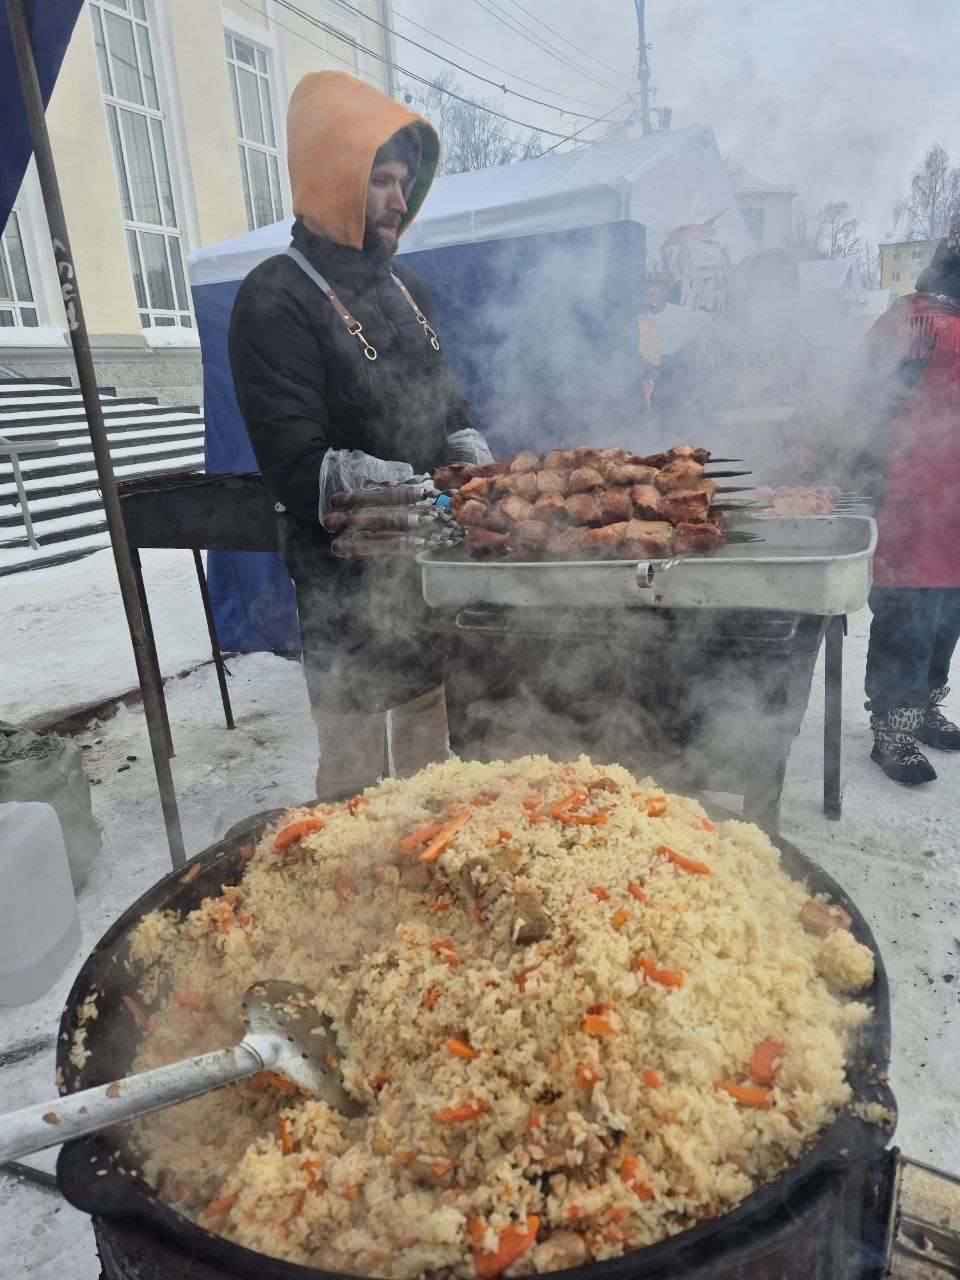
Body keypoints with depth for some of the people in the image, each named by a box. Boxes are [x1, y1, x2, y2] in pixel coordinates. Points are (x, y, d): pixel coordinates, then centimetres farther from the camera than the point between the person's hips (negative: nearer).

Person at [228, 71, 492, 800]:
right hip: (348, 579, -7)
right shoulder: (278, 300, -10)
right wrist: (428, 491, -26)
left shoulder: (407, 289, 15)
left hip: (431, 562, 7)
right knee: (356, 759, 1)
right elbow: (299, 466, -18)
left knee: (433, 738, 18)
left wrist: (474, 458, 1)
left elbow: (448, 409, 22)